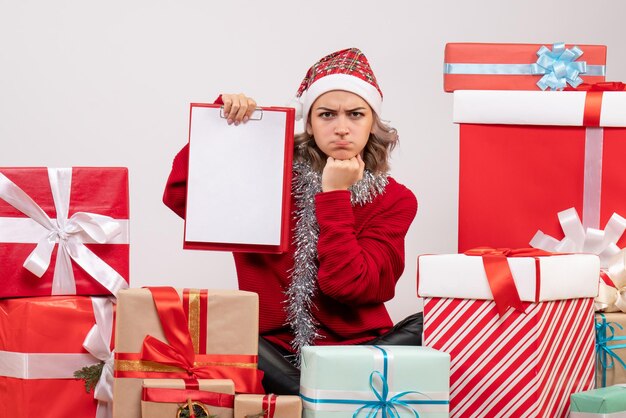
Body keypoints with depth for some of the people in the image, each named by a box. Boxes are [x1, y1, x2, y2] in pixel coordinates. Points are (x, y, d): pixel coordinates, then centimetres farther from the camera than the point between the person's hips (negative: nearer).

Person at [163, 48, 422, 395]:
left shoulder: (394, 200, 2)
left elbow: (347, 283, -12)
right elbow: (179, 198, -1)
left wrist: (334, 195, -12)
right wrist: (219, 121, -6)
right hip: (274, 349, 0)